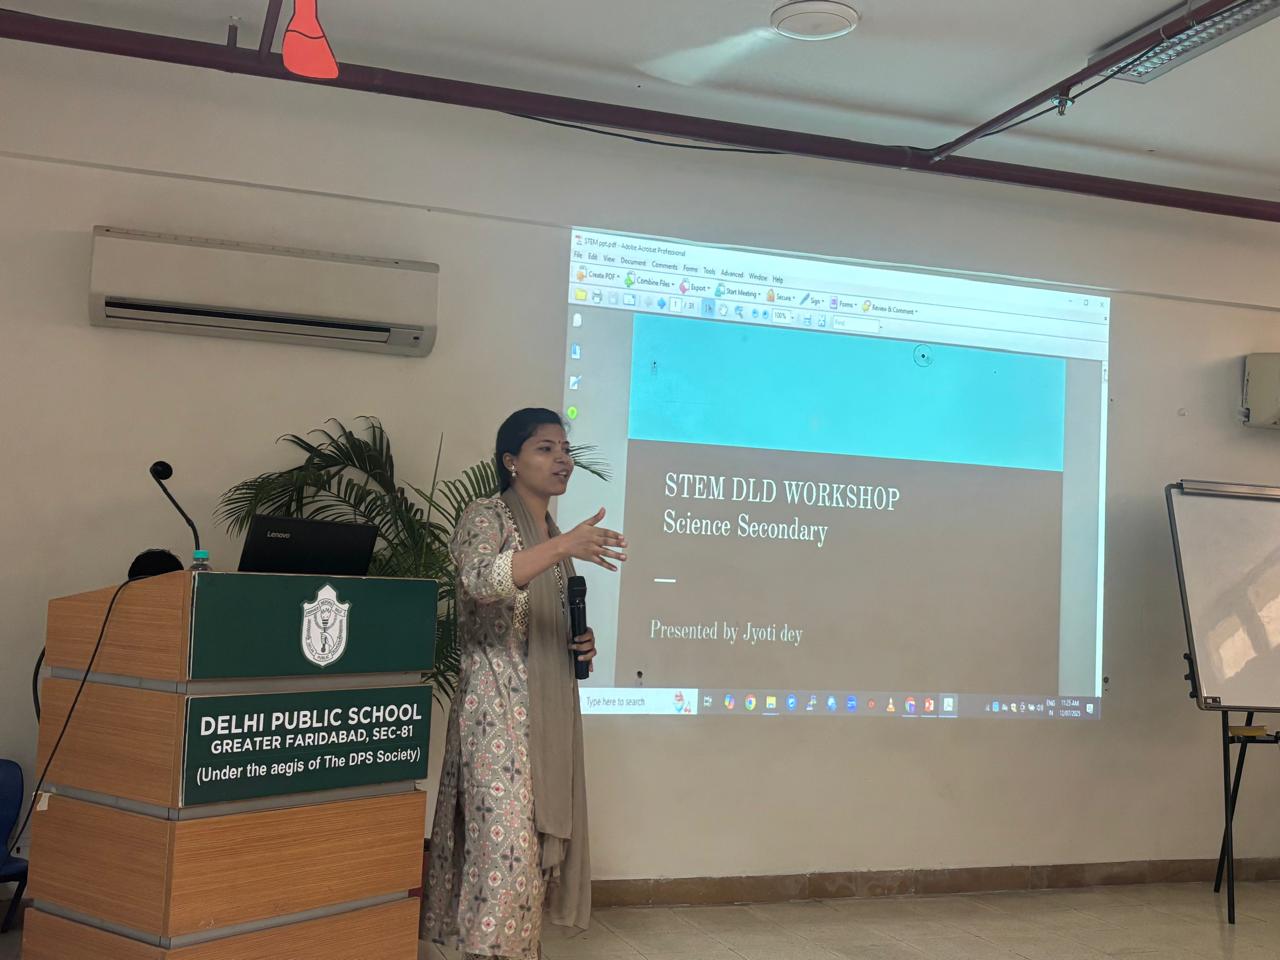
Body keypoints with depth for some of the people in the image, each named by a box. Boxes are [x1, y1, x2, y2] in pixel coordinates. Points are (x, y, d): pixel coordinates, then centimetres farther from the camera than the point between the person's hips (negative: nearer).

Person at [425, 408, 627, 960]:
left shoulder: (554, 538, 16)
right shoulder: (487, 516, -7)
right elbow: (480, 581, -29)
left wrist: (579, 645, 6)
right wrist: (563, 547, -37)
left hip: (549, 712, 8)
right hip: (498, 709, -8)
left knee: (541, 842, 9)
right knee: (504, 842, -11)